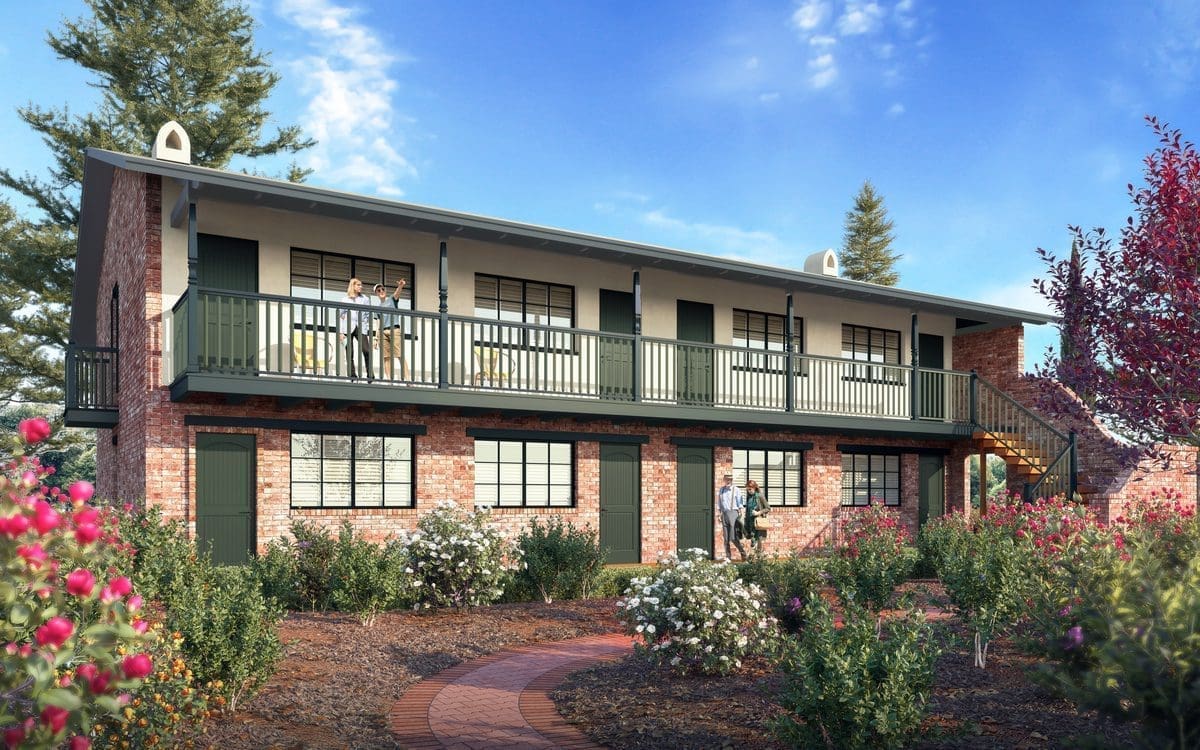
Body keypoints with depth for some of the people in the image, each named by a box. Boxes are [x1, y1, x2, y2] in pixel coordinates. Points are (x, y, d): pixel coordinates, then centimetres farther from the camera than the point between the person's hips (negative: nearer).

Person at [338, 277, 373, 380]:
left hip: (361, 328, 0)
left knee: (367, 351, -15)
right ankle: (352, 376, 0)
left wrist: (369, 329, 2)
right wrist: (341, 332, 0)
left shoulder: (365, 299, 16)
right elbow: (340, 316, 9)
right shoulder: (345, 299, 13)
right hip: (348, 328, 0)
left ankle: (370, 375, -10)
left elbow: (368, 315, 12)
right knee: (349, 353, -3)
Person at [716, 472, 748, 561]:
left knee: (733, 537, -11)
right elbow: (719, 504, 18)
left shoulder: (736, 490, 3)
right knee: (726, 537, 4)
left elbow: (740, 504, 3)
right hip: (724, 513, 4)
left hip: (733, 513, -4)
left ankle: (743, 553, 5)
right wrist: (719, 514, 11)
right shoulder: (721, 490, 14)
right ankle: (728, 556, 8)